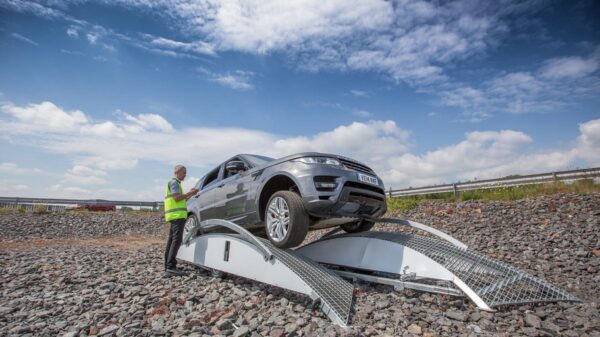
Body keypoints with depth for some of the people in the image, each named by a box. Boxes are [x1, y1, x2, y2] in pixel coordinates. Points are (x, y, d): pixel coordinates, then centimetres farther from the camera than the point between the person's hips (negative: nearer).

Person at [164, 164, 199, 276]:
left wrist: (190, 194, 15)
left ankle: (168, 265, 16)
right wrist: (189, 193, -7)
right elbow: (177, 198, -16)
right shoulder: (174, 182, -5)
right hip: (177, 215, -11)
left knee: (171, 240, 11)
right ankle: (171, 267, -21)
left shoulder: (176, 183, 26)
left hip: (175, 215, 11)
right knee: (177, 239, -16)